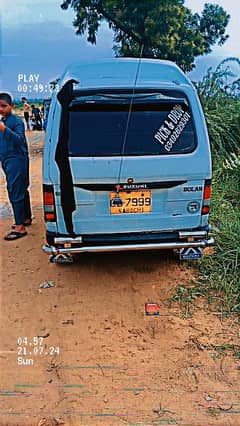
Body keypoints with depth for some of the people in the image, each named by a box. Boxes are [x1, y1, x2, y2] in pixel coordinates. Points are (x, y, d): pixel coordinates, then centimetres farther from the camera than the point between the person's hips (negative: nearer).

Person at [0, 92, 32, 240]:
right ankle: (27, 218, 28)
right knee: (22, 190, 16)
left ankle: (20, 227, -7)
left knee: (15, 192, -10)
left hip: (16, 161, -9)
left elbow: (20, 139, -26)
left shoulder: (17, 121, -12)